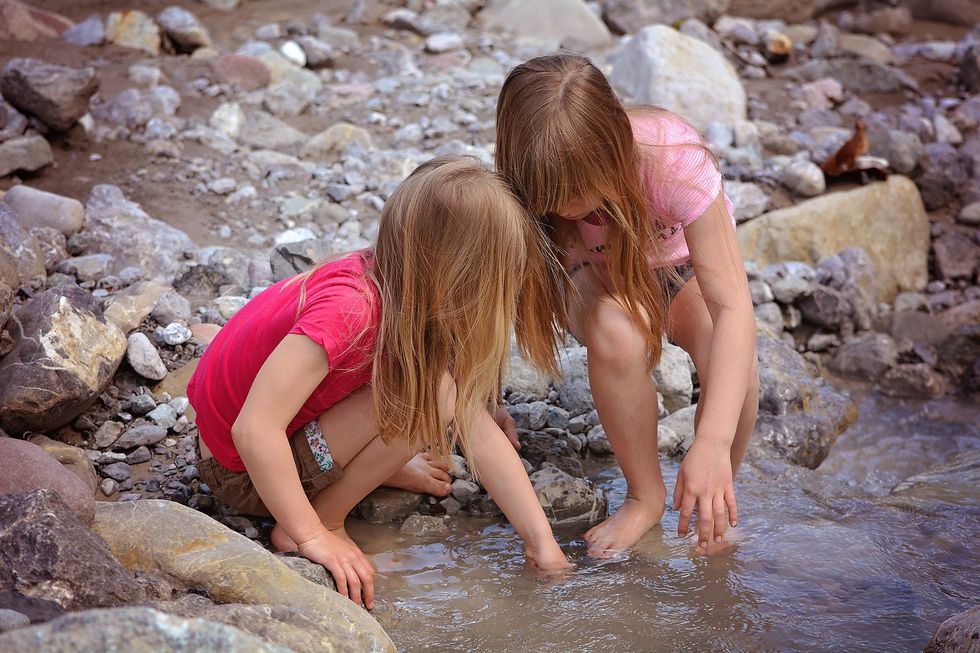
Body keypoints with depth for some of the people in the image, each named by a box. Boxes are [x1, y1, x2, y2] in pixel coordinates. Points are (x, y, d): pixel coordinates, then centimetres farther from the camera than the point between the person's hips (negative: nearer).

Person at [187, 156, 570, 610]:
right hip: (241, 472, -8)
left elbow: (479, 432, -6)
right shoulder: (348, 312, -33)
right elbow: (253, 429, -36)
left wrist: (541, 541, -8)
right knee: (432, 395, -24)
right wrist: (313, 537, -29)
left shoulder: (405, 294, -6)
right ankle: (327, 518, -12)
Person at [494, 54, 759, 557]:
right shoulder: (530, 188, -31)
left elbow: (733, 307, -42)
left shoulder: (673, 161, -38)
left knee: (732, 369, -32)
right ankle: (645, 496, -13)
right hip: (598, 278, 1)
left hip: (684, 270, 0)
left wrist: (713, 443, -51)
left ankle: (711, 506, -2)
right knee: (616, 332, -37)